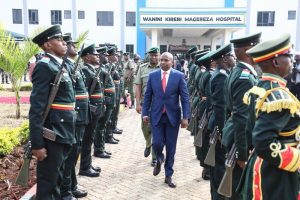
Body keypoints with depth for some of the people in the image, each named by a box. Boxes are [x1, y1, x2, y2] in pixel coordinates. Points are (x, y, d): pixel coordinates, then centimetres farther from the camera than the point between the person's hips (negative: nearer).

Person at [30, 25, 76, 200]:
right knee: (47, 181, 5)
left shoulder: (61, 65, 13)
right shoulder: (45, 66, -14)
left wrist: (68, 132, 16)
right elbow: (36, 107, -20)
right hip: (53, 134, -9)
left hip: (63, 132, 9)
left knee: (57, 177, 21)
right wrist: (37, 144, -21)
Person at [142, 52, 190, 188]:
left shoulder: (179, 76, -3)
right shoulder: (152, 75, 3)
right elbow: (148, 96, 6)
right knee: (157, 143, -4)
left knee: (171, 147, 6)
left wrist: (185, 117, -9)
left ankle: (168, 175, 22)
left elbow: (185, 97, -4)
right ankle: (159, 160, 32)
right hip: (156, 115, 1)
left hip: (173, 116, -1)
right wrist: (145, 113, 1)